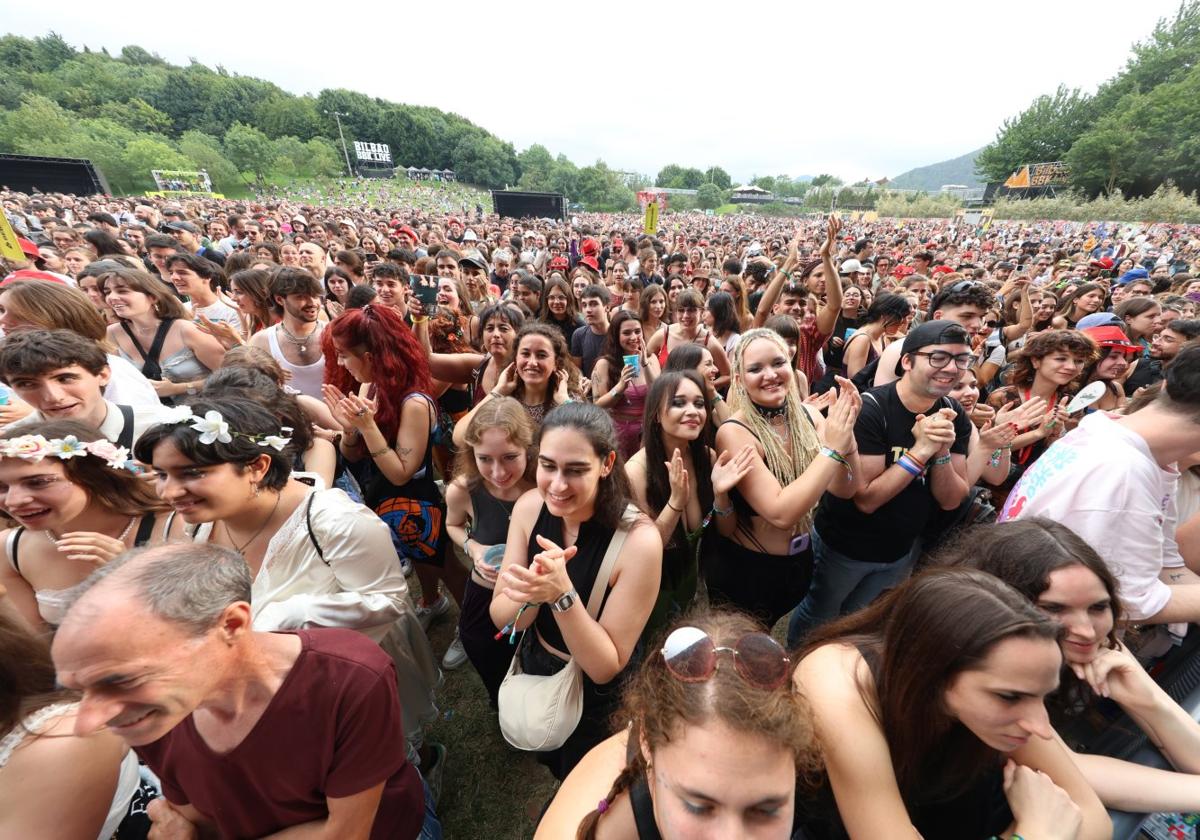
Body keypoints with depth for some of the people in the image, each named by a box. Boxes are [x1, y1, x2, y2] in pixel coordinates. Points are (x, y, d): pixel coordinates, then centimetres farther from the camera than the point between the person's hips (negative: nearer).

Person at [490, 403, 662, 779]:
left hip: (598, 697, -5)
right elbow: (501, 618, -13)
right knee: (549, 765, 36)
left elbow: (606, 666, -25)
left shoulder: (639, 540, -34)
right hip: (534, 671, 5)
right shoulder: (529, 506, -19)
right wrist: (530, 591, -35)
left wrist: (562, 593, -41)